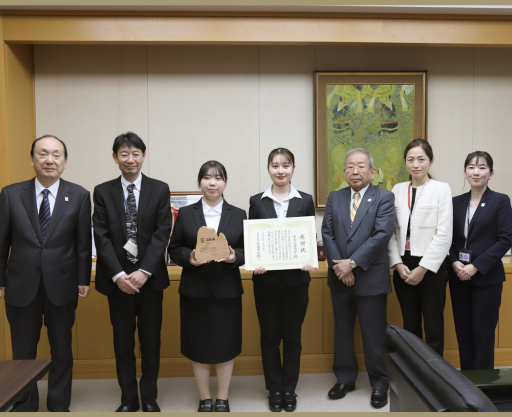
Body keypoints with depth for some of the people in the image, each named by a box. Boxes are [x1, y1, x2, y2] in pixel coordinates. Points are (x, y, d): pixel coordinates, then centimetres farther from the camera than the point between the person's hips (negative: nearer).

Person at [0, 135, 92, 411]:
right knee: (23, 354, 14)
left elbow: (83, 242, -1)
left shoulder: (79, 196, -4)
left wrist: (84, 280, -1)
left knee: (62, 352, 13)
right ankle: (25, 407, 33)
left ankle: (59, 406, 32)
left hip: (62, 287, 0)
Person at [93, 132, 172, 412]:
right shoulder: (102, 192, 3)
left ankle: (150, 397, 27)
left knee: (151, 340, 10)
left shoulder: (160, 190, 1)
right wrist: (118, 275, -13)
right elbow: (101, 237, -3)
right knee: (123, 342, 11)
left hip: (150, 276, 0)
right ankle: (128, 399, 27)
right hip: (117, 278, 1)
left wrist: (144, 271, -15)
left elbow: (162, 233, -6)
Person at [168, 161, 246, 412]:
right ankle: (205, 399, 29)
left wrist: (234, 256, -17)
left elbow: (247, 250, 4)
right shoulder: (185, 214, 4)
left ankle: (222, 399, 28)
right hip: (194, 290, 0)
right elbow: (174, 249, 3)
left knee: (226, 345, 7)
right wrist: (189, 258, -16)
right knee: (198, 346, 9)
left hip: (227, 290, 0)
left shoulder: (238, 215, 5)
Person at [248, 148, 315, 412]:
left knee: (292, 336, 10)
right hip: (266, 279, 0)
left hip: (296, 278, 0)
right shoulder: (257, 201, 3)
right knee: (269, 336, 10)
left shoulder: (305, 201, 4)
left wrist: (309, 260, -14)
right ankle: (275, 390, 26)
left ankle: (289, 389, 27)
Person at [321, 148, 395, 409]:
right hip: (340, 279, 4)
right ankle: (345, 379, 32)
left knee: (374, 335, 6)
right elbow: (327, 234, 1)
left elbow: (382, 235, -15)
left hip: (371, 278, -4)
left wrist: (353, 263, -18)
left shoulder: (384, 198, -3)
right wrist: (339, 266, -12)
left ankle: (379, 384, 25)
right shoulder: (334, 198, 8)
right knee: (342, 332, 15)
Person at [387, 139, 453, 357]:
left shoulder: (441, 189, -3)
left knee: (433, 328, 4)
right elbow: (391, 231, 6)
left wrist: (422, 268, -12)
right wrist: (398, 263, -5)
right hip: (403, 267, 4)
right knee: (410, 326, 14)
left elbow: (444, 234, -9)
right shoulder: (398, 190, 8)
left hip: (431, 268, -4)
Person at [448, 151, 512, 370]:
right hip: (459, 277, 4)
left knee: (483, 333, 1)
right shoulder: (457, 202, 9)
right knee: (463, 331, 10)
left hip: (486, 277, -4)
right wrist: (454, 263, -9)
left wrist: (476, 266, -15)